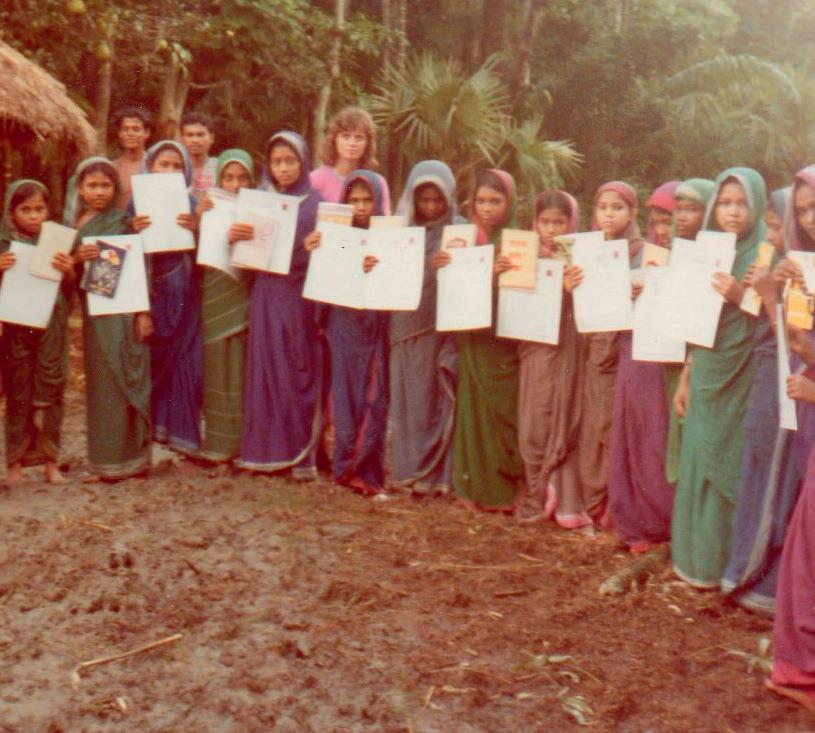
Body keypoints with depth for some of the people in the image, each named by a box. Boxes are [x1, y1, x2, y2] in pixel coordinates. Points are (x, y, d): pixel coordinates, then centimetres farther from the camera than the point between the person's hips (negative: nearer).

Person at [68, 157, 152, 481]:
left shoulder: (123, 221, 0)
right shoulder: (73, 223, 12)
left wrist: (144, 312, -11)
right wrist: (76, 259, -11)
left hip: (123, 312, -4)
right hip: (94, 312, 4)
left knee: (125, 380, -2)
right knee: (101, 384, 7)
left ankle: (128, 458, 4)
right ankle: (106, 460, 15)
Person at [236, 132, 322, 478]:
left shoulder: (315, 203, 1)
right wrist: (235, 234, -11)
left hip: (300, 296, -3)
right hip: (265, 296, 3)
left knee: (301, 371, 1)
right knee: (265, 369, 3)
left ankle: (302, 453, 8)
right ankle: (265, 448, 11)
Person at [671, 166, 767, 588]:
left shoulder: (764, 256, -7)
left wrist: (740, 297, -26)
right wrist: (686, 377, 13)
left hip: (742, 377, -5)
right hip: (707, 373, 6)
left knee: (729, 467, -1)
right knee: (698, 464, 11)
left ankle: (725, 563, 11)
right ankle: (696, 556, 23)